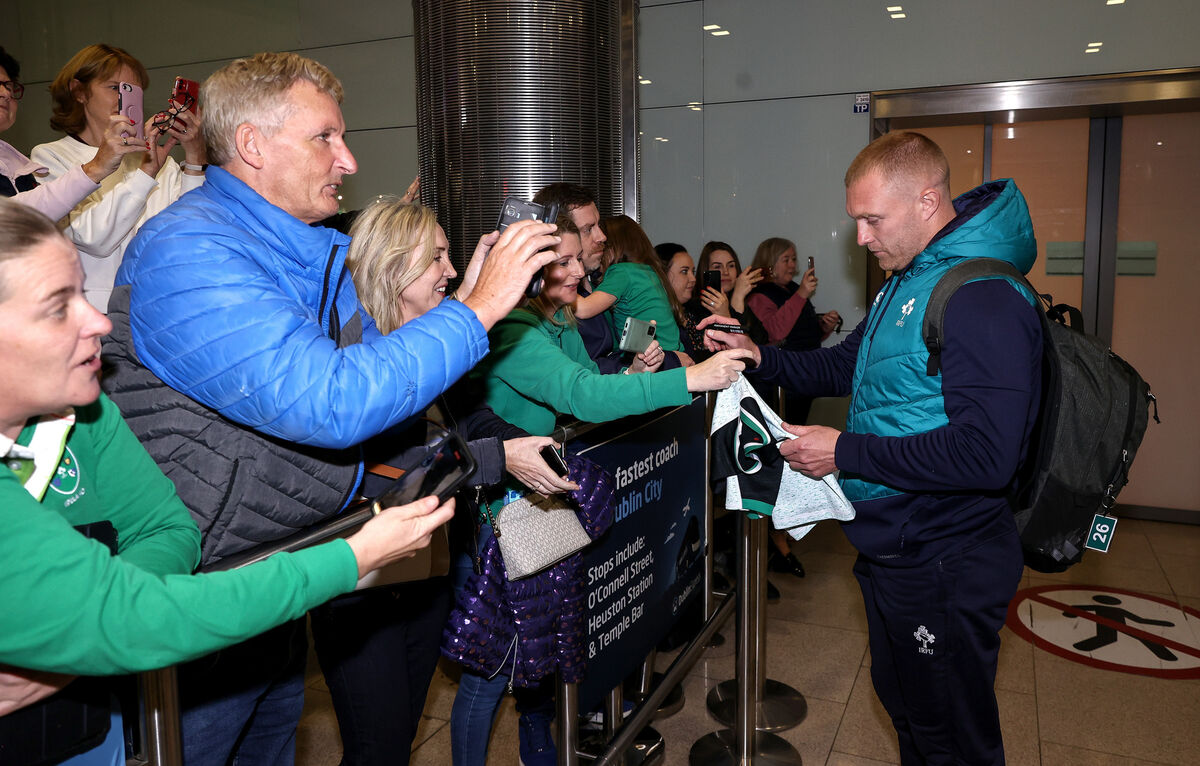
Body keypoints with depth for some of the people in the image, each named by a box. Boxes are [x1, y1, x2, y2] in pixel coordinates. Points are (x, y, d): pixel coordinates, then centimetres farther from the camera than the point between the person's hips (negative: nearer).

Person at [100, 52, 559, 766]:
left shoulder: (319, 251, 5)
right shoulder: (187, 254, -26)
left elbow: (372, 365, 11)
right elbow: (330, 404, -36)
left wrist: (469, 295, -4)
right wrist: (475, 309, -29)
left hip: (281, 571, 9)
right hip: (197, 591, -8)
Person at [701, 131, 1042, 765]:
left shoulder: (983, 298, -24)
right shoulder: (906, 279, 9)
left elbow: (986, 454, -31)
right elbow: (848, 365, 19)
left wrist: (846, 452, -24)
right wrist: (760, 358, 3)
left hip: (943, 564, -9)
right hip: (889, 548, 10)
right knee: (903, 709, 26)